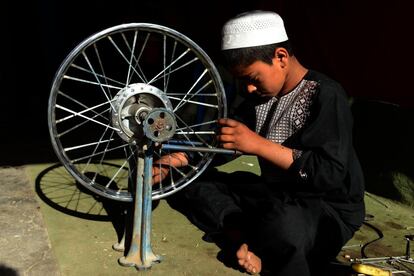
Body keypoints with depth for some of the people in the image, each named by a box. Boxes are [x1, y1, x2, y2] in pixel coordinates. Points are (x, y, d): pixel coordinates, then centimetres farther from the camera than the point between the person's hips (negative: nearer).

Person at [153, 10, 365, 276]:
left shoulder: (325, 95, -17)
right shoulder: (261, 95, 5)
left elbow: (331, 173, -26)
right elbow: (223, 141, 9)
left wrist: (259, 144, -28)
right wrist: (175, 159, -7)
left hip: (329, 208, -7)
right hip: (275, 195, 8)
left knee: (282, 223, -41)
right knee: (195, 180, 0)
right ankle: (252, 245, -16)